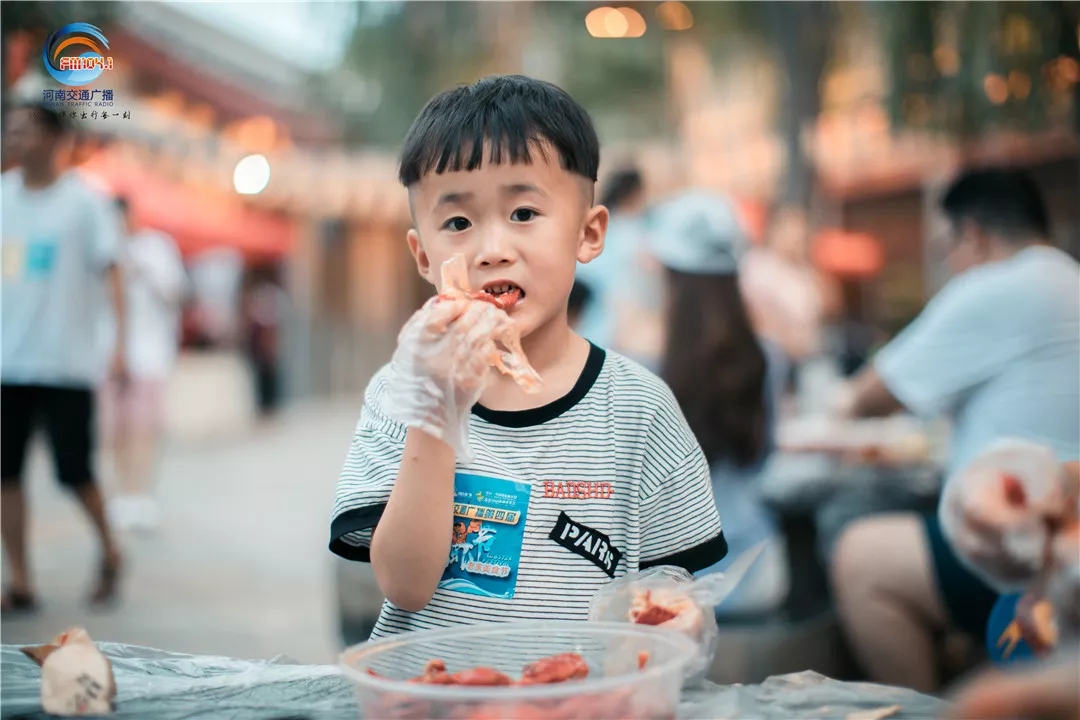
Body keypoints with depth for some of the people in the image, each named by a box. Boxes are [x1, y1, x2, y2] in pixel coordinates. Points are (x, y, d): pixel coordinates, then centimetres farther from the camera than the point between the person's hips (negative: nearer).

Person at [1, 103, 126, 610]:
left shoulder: (84, 201, -4)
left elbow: (110, 272, -6)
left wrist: (121, 344, -14)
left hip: (66, 362, -4)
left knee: (74, 472, -1)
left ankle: (109, 553, 25)